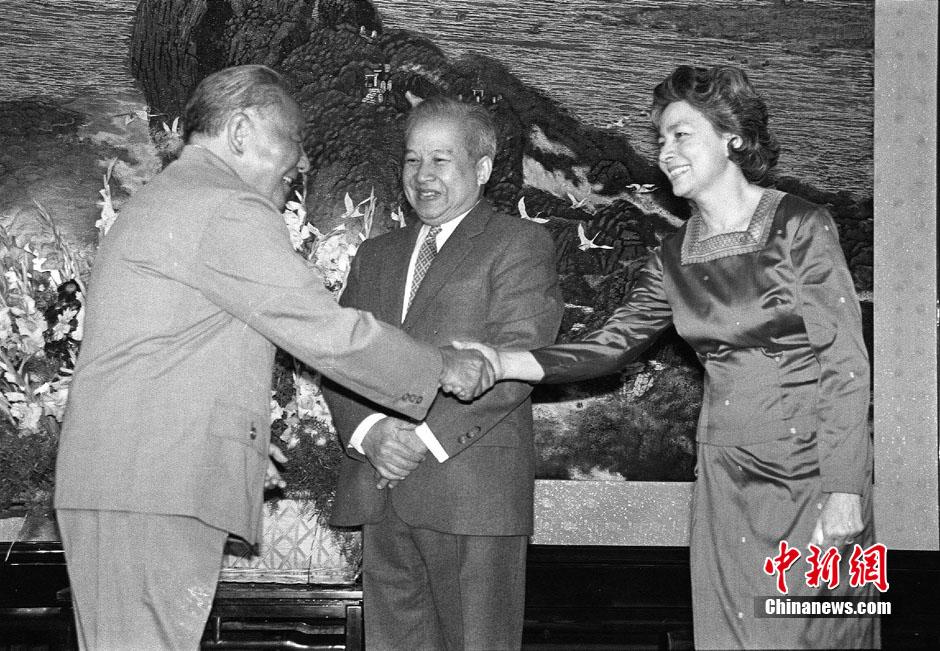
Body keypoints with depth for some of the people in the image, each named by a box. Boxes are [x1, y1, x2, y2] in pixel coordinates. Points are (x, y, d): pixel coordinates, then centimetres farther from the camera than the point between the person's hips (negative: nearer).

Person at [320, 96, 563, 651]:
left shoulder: (520, 244, 3)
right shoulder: (375, 256, 22)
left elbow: (517, 359, -10)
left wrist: (428, 437, -16)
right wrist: (369, 432, -7)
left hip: (473, 487, -5)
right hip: (380, 494, 5)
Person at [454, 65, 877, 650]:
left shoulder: (801, 228, -9)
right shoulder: (674, 259, 8)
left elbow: (846, 364, -12)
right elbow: (613, 344, 3)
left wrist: (844, 492, -18)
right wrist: (508, 362, -12)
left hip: (813, 469, -5)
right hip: (729, 475, 5)